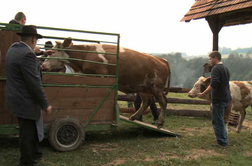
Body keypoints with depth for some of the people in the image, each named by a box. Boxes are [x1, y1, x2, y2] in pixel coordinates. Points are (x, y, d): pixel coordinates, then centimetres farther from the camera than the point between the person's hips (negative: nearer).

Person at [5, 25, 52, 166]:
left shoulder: (13, 49, 6)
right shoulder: (27, 54, -25)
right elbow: (34, 83, -26)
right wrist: (45, 104, -16)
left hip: (17, 99, 10)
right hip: (25, 102, -10)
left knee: (31, 129, 25)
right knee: (28, 133, 7)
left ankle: (34, 153, 43)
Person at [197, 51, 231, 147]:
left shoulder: (216, 68, -14)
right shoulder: (225, 68, 16)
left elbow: (214, 84, -25)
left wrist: (203, 94, -20)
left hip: (218, 99, -9)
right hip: (226, 98, 9)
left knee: (217, 121, 0)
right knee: (220, 120, 20)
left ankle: (222, 141, 5)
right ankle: (223, 138, 27)